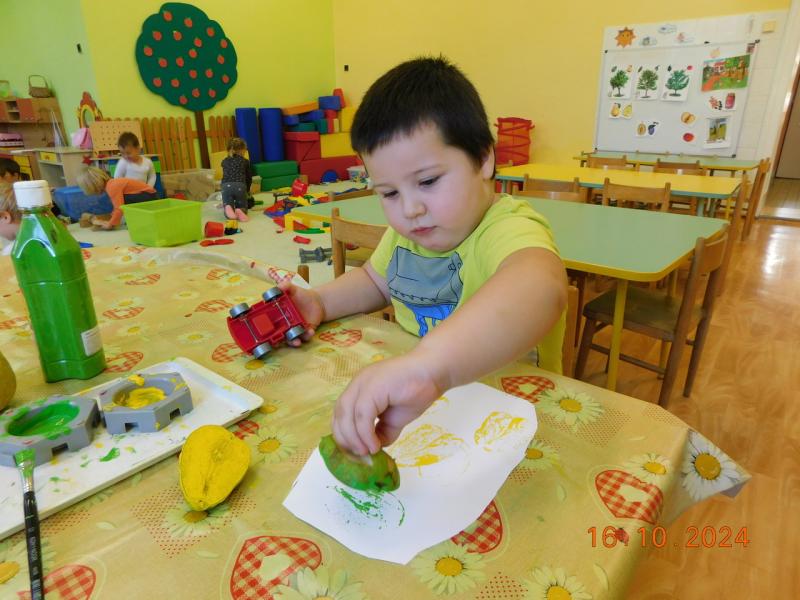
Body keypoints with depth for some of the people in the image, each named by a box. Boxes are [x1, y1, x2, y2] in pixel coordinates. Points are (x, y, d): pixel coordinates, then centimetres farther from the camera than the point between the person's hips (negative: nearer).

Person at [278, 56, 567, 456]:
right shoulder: (406, 233, 1)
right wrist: (319, 303, 1)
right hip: (418, 407, 7)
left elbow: (542, 289, -48)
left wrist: (424, 365, -63)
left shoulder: (509, 229, -25)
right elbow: (376, 281, 20)